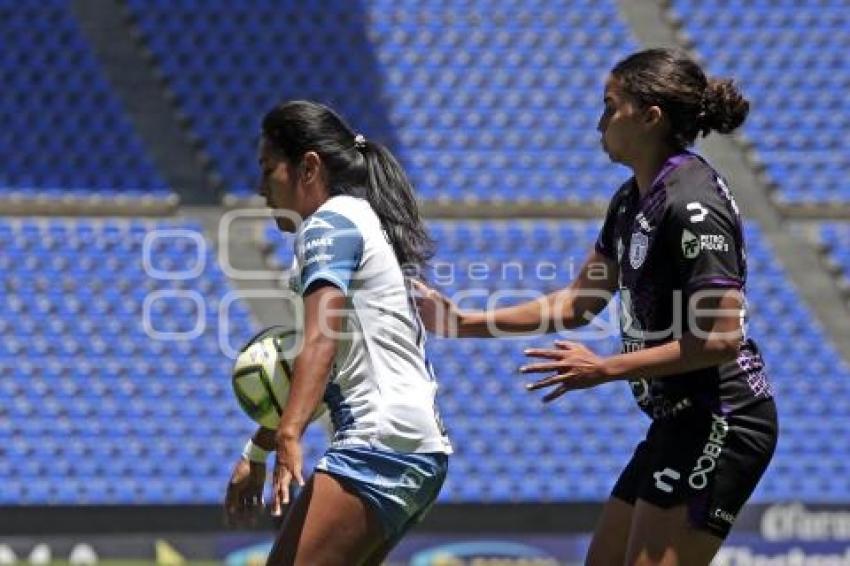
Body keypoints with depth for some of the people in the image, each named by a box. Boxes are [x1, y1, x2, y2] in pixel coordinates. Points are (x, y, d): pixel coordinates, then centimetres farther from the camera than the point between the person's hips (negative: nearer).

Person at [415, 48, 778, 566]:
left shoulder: (693, 206, -19)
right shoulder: (632, 202, 12)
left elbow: (721, 339, -23)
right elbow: (575, 305, 21)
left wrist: (604, 369, -20)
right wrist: (463, 322, 16)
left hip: (721, 423, -10)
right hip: (681, 423, 10)